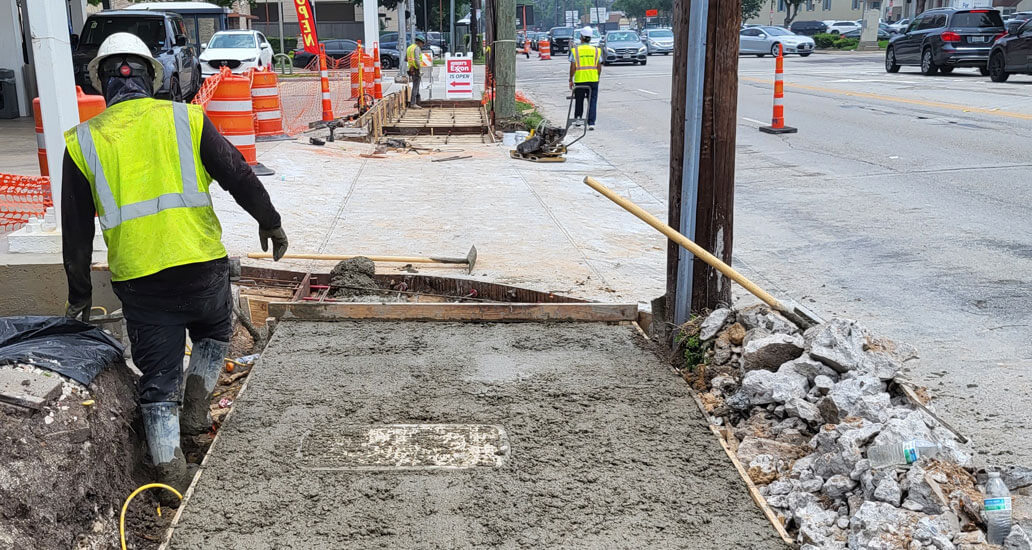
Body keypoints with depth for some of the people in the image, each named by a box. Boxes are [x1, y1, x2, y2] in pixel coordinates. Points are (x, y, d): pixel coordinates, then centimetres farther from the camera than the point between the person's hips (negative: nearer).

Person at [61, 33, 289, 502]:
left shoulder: (83, 142, 5)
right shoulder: (186, 119, 2)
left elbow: (76, 230, 8)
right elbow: (239, 176, 1)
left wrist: (79, 295, 17)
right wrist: (269, 222, 16)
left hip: (137, 279, 1)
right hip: (202, 265, 0)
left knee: (159, 376, 11)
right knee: (213, 332, 30)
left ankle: (170, 470, 9)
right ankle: (195, 407, 16)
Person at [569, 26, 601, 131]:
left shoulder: (575, 50, -3)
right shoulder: (596, 50, 3)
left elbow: (573, 67, -5)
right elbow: (599, 67, 4)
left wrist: (570, 80, 2)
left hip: (579, 80, -1)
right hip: (593, 80, 1)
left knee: (579, 101, 15)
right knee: (592, 101, 2)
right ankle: (591, 123, -5)